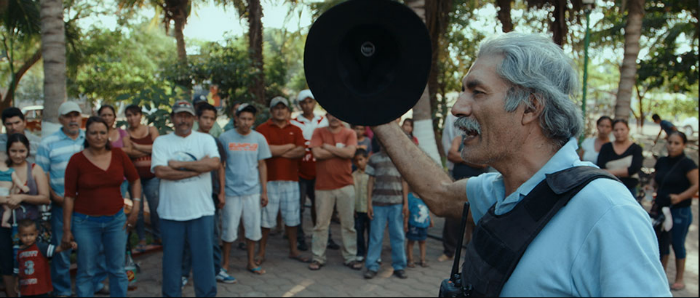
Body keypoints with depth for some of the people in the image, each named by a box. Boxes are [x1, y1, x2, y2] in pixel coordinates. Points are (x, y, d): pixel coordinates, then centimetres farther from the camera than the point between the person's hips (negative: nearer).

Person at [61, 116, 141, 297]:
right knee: (86, 272, 6)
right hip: (85, 222, -2)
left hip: (116, 220, 2)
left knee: (118, 269, 10)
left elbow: (135, 180, 10)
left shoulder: (118, 155, -1)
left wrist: (135, 210, 2)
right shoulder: (77, 160, -7)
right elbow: (69, 196, -4)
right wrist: (67, 230, -4)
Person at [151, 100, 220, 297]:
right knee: (172, 260, 12)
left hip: (201, 211, 0)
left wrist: (179, 164, -14)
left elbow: (214, 163, -15)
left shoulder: (205, 139, 3)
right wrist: (197, 169, -13)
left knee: (204, 257, 7)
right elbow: (160, 171, -12)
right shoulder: (161, 142, 3)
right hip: (170, 212, 1)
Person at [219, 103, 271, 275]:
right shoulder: (225, 138, -3)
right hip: (231, 190, -2)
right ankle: (225, 263, 20)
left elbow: (262, 165, 8)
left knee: (253, 227, 7)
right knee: (229, 228, 4)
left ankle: (251, 262, 22)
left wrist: (264, 191, 5)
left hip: (253, 191, 2)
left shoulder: (259, 138, 4)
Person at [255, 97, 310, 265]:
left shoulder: (295, 130, 11)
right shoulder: (263, 129, 0)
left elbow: (300, 151, -3)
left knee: (292, 216, 11)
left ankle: (293, 250, 22)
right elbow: (267, 150, -14)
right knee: (266, 218, 1)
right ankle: (261, 252, 13)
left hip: (291, 179, 3)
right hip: (270, 179, -3)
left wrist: (278, 151, -9)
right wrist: (290, 146, -4)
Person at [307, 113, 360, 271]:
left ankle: (350, 257, 18)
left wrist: (328, 147, -8)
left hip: (345, 185, 1)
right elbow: (317, 153, -11)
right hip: (323, 186, 0)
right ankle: (318, 257, 16)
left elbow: (350, 152, -13)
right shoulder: (319, 132, 4)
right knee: (321, 223, 5)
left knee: (348, 223, 7)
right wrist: (340, 151, -7)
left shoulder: (349, 133, 4)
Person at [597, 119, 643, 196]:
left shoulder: (636, 148, 5)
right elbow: (599, 169, -2)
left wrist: (612, 172, -6)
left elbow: (633, 169, -8)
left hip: (629, 189, -1)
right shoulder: (606, 147, 8)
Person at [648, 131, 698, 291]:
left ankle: (679, 279, 20)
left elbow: (696, 185, -16)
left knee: (677, 244, 4)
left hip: (680, 211, -5)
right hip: (661, 209, 5)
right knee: (662, 242, 13)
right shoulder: (661, 162, 6)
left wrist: (680, 197, -27)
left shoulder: (687, 164, -12)